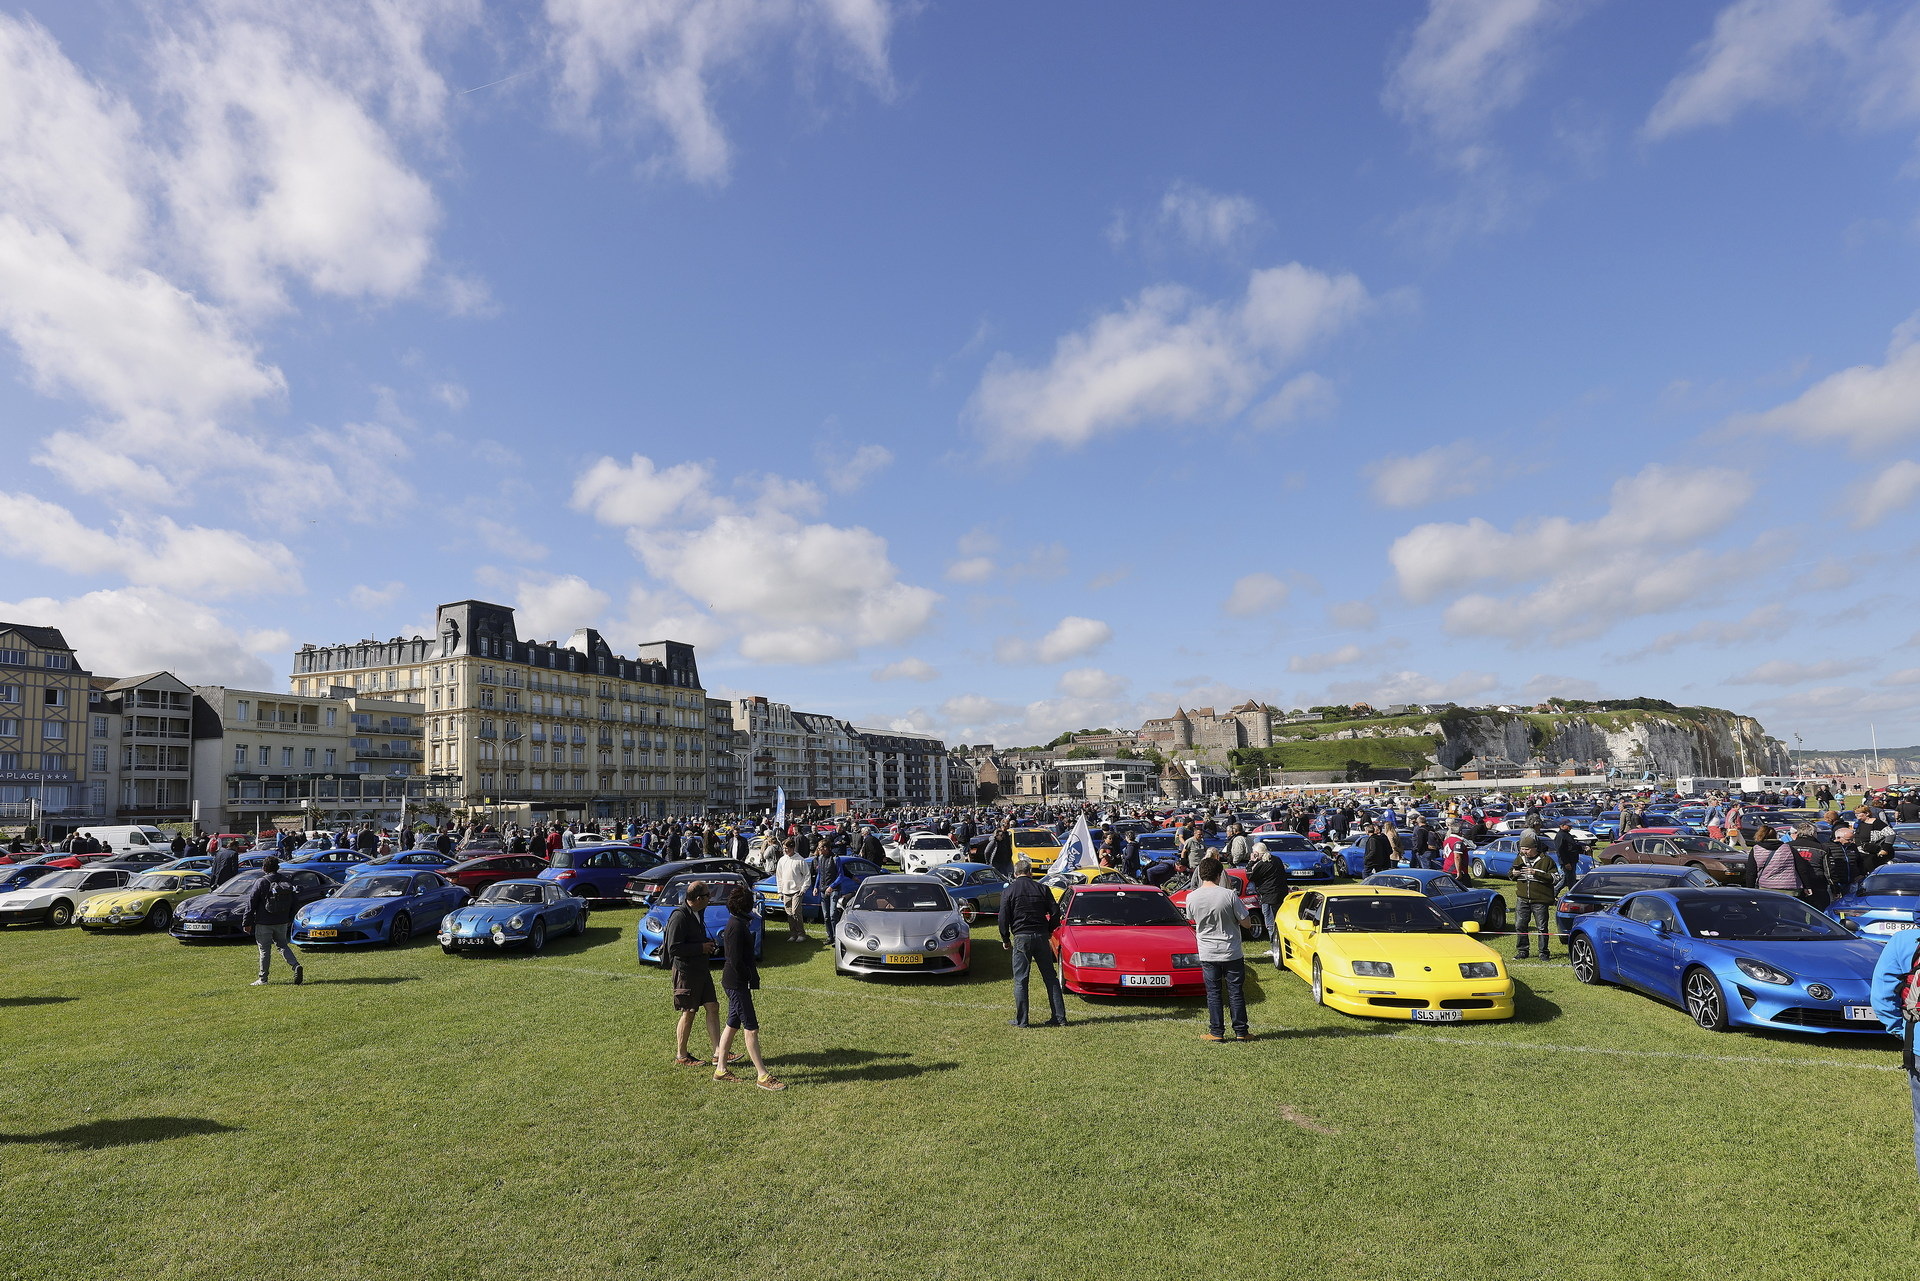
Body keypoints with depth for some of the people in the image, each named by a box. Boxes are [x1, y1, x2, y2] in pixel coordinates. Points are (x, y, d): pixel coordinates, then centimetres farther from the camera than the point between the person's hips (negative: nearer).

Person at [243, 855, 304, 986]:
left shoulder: (262, 882, -11)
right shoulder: (286, 882, 4)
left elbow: (251, 903, -11)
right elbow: (295, 903, 8)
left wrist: (246, 922, -4)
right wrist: (289, 919, 18)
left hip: (264, 923, -4)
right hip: (282, 922, 4)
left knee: (265, 950, 6)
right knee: (283, 945, 15)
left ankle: (263, 979, 13)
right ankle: (296, 966, -6)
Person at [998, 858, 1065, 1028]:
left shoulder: (1008, 891, 0)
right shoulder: (1042, 889, 5)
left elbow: (1003, 918, -3)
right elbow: (1055, 912, 2)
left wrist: (1006, 940, 9)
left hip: (1021, 938, -2)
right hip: (1042, 937, 2)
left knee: (1020, 980, 4)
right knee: (1051, 978, 9)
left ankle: (1021, 1020, 4)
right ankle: (1060, 1017, 9)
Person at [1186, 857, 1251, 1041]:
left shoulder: (1192, 898, -8)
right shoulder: (1229, 895, -15)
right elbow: (1246, 923, -9)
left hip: (1207, 954, 1)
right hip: (1232, 953, -1)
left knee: (1213, 993, 9)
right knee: (1236, 993, 9)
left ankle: (1216, 1032, 12)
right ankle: (1241, 1032, 15)